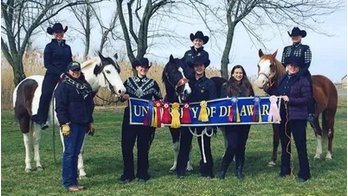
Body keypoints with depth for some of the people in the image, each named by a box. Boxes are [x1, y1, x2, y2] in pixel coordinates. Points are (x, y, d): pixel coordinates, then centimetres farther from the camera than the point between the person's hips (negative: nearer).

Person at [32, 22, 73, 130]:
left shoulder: (67, 47, 19)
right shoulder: (50, 46, 5)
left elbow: (70, 63, 22)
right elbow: (47, 64, -3)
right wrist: (60, 73, -13)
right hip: (52, 75, -5)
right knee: (46, 94, -24)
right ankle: (41, 120, -19)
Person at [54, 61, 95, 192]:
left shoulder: (85, 85, 16)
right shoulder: (64, 86, -7)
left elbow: (90, 105, 21)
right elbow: (60, 107, -14)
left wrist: (90, 122, 18)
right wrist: (64, 124, -21)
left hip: (82, 124, 7)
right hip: (71, 124, -7)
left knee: (76, 153, 11)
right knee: (69, 153, -3)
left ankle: (73, 180, 17)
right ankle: (68, 182, 2)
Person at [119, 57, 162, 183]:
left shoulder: (152, 83, 5)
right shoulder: (129, 81, 7)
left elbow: (159, 100, 9)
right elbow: (121, 97, 11)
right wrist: (124, 97, -11)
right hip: (130, 117, 1)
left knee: (143, 146, 4)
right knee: (126, 145, -2)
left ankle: (142, 174, 16)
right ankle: (127, 174, 10)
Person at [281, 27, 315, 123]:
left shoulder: (305, 48, 6)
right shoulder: (286, 49, 18)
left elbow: (307, 64, -3)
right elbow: (283, 64, 16)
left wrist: (300, 73, -16)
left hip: (303, 75, -4)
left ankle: (310, 113, -26)